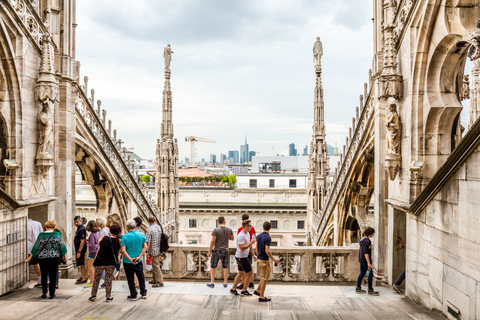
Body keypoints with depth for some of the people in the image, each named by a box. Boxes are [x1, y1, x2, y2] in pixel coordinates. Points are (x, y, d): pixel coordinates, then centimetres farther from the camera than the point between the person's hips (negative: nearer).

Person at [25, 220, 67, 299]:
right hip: (54, 258, -1)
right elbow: (62, 246, -1)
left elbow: (35, 247, 1)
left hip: (42, 258, 1)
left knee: (44, 276, 15)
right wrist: (64, 256, 12)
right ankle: (52, 294, 9)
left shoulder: (41, 235, -2)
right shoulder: (57, 234, -4)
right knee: (53, 276, 7)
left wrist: (30, 258, 10)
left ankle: (44, 293, 16)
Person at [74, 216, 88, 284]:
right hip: (78, 249, 10)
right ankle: (84, 276, 27)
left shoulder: (82, 229, -20)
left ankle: (84, 279, -1)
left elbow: (82, 241, -24)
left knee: (82, 264, -5)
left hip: (80, 250, -10)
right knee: (81, 264, 17)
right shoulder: (79, 228, 13)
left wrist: (79, 251, -25)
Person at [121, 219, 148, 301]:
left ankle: (133, 295, 16)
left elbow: (123, 250, -18)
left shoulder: (125, 237, -12)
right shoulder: (141, 235, -3)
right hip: (138, 261, 3)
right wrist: (139, 256, -8)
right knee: (141, 276, 20)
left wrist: (130, 259, -16)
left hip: (127, 262, -3)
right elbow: (145, 247, -4)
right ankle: (143, 293, 25)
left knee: (130, 278, 10)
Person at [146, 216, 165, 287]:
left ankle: (160, 282, 6)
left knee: (156, 266, 1)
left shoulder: (149, 229, -19)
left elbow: (148, 242, -20)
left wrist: (147, 251, -12)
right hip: (158, 249, 8)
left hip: (153, 251, -8)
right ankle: (155, 280, 29)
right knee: (154, 266, 19)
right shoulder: (159, 227, 3)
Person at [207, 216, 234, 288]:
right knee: (225, 267, 11)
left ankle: (212, 283, 11)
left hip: (216, 250, -3)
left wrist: (209, 251, -8)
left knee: (213, 267, 9)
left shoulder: (216, 230, -15)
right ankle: (225, 283, 14)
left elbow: (213, 241, -15)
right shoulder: (229, 229, -3)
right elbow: (232, 238, 12)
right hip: (225, 250, 3)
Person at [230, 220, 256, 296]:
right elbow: (242, 248, -29)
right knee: (250, 273, -2)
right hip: (242, 257, -10)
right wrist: (251, 242, -25)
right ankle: (244, 290, 10)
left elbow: (249, 245, 20)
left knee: (241, 273, 16)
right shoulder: (241, 236, -23)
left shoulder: (247, 234, 9)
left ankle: (233, 289, 24)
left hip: (244, 256, 10)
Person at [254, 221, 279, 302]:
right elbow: (267, 251, -24)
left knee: (267, 275, 21)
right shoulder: (268, 238, -21)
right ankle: (261, 297, 7)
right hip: (264, 260, -8)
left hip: (259, 258, 8)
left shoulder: (259, 236, 4)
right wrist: (274, 259, -12)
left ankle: (258, 290, 23)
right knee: (265, 278, 1)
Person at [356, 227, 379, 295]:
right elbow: (366, 252, -23)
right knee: (370, 274, -3)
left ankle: (358, 288, 18)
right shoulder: (367, 241, -18)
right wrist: (368, 263, -23)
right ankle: (370, 290, 1)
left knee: (362, 274, 14)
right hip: (365, 260, -10)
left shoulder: (363, 239, 12)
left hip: (361, 259, 10)